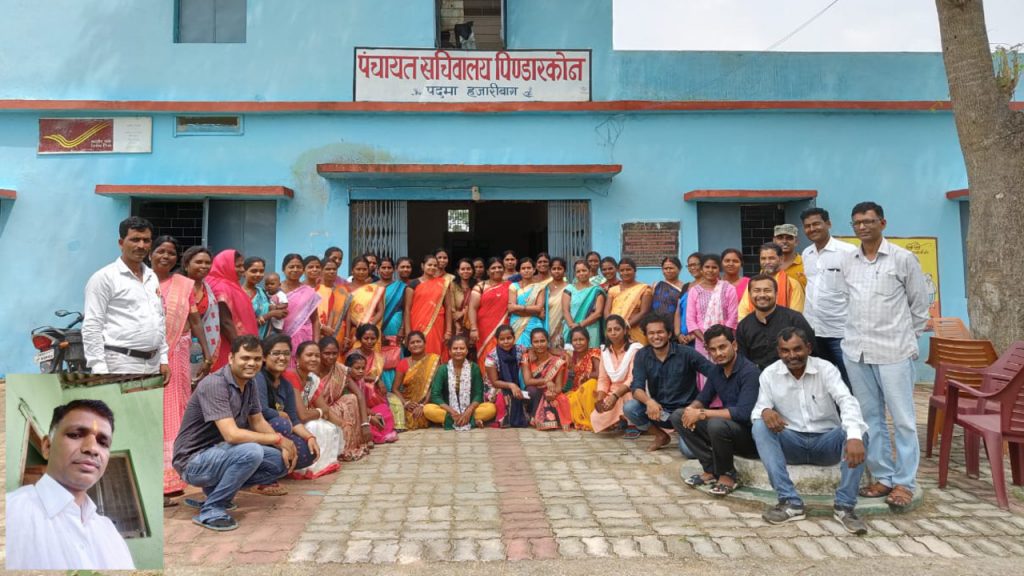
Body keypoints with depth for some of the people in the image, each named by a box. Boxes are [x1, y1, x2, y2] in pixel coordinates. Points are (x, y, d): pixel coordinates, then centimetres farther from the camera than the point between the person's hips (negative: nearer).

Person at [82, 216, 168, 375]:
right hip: (121, 364, -7)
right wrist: (99, 369, -15)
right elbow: (92, 327, -9)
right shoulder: (104, 277, -5)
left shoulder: (152, 278, 15)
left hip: (152, 364, 7)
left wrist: (163, 359, 14)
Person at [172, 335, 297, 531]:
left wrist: (284, 449, -5)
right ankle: (211, 510, -13)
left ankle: (217, 488, 10)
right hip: (194, 461, -8)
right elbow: (232, 435, -33)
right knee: (251, 452, -33)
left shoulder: (249, 384, 2)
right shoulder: (214, 384, -24)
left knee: (281, 463, 0)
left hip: (219, 452, 8)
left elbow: (259, 423, 10)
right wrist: (278, 439, -24)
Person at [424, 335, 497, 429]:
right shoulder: (443, 369, -2)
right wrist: (452, 412, -21)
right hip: (448, 410, 0)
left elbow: (478, 394, -3)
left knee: (491, 408, -26)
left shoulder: (474, 368, 0)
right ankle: (472, 421, -26)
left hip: (470, 409, 0)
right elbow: (435, 395, -8)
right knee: (427, 409, -29)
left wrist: (468, 412, -21)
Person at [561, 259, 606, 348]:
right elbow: (565, 311, 1)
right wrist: (572, 325, -17)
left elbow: (598, 313, -3)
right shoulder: (569, 289, 10)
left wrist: (580, 324, -13)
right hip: (571, 331, 1)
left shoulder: (597, 290, 7)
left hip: (590, 331, -1)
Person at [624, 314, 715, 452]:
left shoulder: (686, 353, -10)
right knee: (629, 408, -23)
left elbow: (716, 374, -14)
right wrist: (649, 401, -35)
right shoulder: (642, 356, -2)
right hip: (659, 410, 3)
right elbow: (636, 387, -11)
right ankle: (660, 436, 5)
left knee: (688, 449, -26)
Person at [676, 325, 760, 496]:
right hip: (727, 425, 8)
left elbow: (743, 413, -30)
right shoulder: (717, 370, 4)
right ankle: (712, 470, -3)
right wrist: (691, 409, -13)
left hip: (751, 434, -8)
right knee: (678, 417, -3)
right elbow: (703, 399, 12)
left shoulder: (749, 372, -20)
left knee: (716, 424, -37)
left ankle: (727, 476, -10)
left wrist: (702, 414, -27)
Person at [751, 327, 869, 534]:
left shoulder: (826, 369, -9)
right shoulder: (769, 374, -4)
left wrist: (854, 436, -45)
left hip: (826, 441, 0)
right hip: (792, 443, 1)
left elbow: (847, 401, -25)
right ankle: (790, 502, -27)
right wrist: (765, 412, -36)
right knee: (760, 427, -28)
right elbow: (758, 409, -8)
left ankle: (844, 506, -22)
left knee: (858, 433, -30)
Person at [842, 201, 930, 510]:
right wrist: (859, 332, 14)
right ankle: (883, 476, 20)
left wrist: (908, 337, 8)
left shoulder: (904, 258, -2)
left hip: (894, 351, -4)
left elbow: (920, 304, 5)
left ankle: (904, 482, 10)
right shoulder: (847, 261, 8)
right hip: (855, 350, 4)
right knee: (869, 418, 9)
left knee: (903, 419, 1)